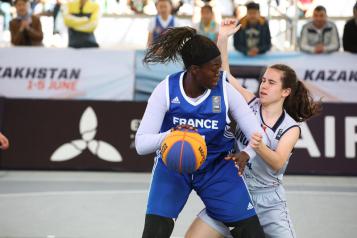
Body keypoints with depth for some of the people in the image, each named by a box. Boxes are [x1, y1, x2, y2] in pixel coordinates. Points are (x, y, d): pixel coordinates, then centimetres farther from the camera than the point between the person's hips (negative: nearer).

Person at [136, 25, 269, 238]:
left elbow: (258, 134, -13)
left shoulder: (226, 89, -16)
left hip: (217, 166, 2)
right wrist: (170, 135, -42)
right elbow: (141, 144, -22)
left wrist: (246, 154, -37)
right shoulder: (166, 90, -19)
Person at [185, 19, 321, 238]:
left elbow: (278, 163, -23)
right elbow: (223, 73, -6)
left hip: (268, 200, -2)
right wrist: (223, 38, -18)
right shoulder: (251, 104, 0)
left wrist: (259, 146, -42)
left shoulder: (291, 128, -7)